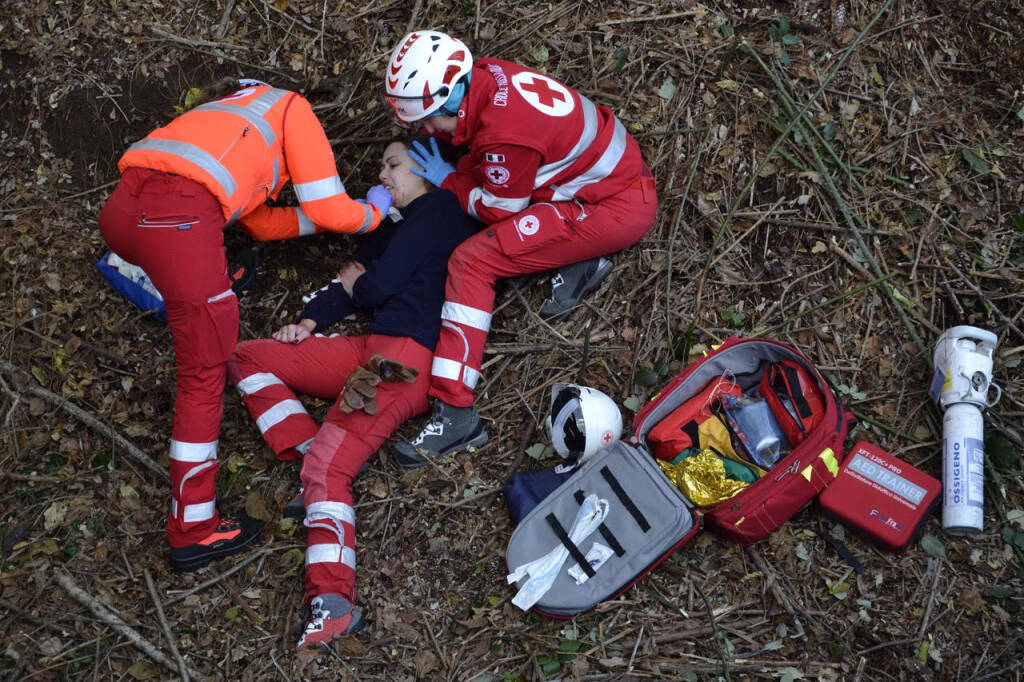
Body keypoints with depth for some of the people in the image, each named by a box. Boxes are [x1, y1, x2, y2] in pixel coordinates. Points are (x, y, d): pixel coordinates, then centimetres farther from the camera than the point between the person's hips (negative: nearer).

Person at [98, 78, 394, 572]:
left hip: (122, 204, 8)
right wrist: (373, 213, 33)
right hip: (179, 216, -7)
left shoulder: (234, 120, 40)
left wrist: (329, 215, 39)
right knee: (205, 373, 1)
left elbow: (262, 224, 37)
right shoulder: (293, 108, 20)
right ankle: (193, 531, 5)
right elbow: (327, 210, 15)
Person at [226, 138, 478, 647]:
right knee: (247, 358, 9)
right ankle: (310, 456, -9)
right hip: (373, 351, 10)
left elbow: (381, 283, -9)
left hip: (407, 357, -10)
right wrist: (309, 322, 4)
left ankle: (333, 601, -31)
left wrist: (355, 283, 13)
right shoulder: (398, 223, 29)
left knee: (329, 466, -24)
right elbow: (351, 280, 21)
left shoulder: (437, 209, -1)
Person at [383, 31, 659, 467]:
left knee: (471, 262, -18)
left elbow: (502, 209, -13)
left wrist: (447, 181, 0)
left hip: (617, 209, -10)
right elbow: (483, 161, 11)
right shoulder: (486, 76, -4)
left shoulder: (504, 134, -29)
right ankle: (579, 262, 6)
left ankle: (455, 413, -21)